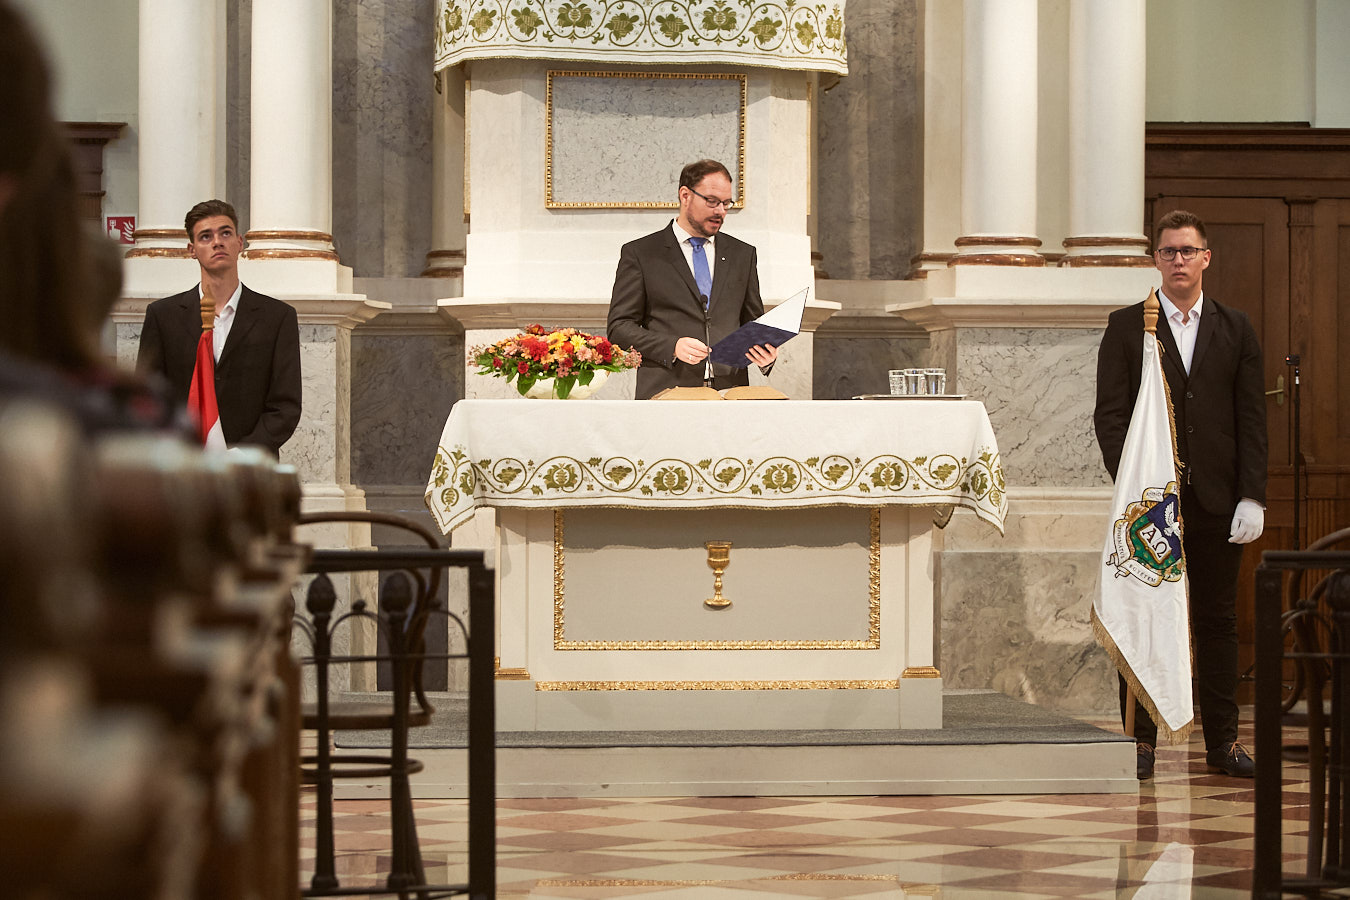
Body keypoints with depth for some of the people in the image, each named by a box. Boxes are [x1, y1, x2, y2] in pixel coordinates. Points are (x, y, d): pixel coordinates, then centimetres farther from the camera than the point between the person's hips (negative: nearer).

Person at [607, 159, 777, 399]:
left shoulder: (743, 254, 19)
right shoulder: (638, 253, 7)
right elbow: (619, 327, 3)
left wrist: (766, 353, 0)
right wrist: (672, 347, -12)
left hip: (730, 389, 3)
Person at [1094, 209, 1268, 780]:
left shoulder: (1235, 329, 9)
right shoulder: (1127, 327, 5)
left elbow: (1252, 420, 6)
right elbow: (1109, 415, 0)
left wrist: (1252, 497, -4)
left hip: (1217, 498, 2)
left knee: (1217, 621, 5)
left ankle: (1223, 742, 11)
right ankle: (1140, 742, 5)